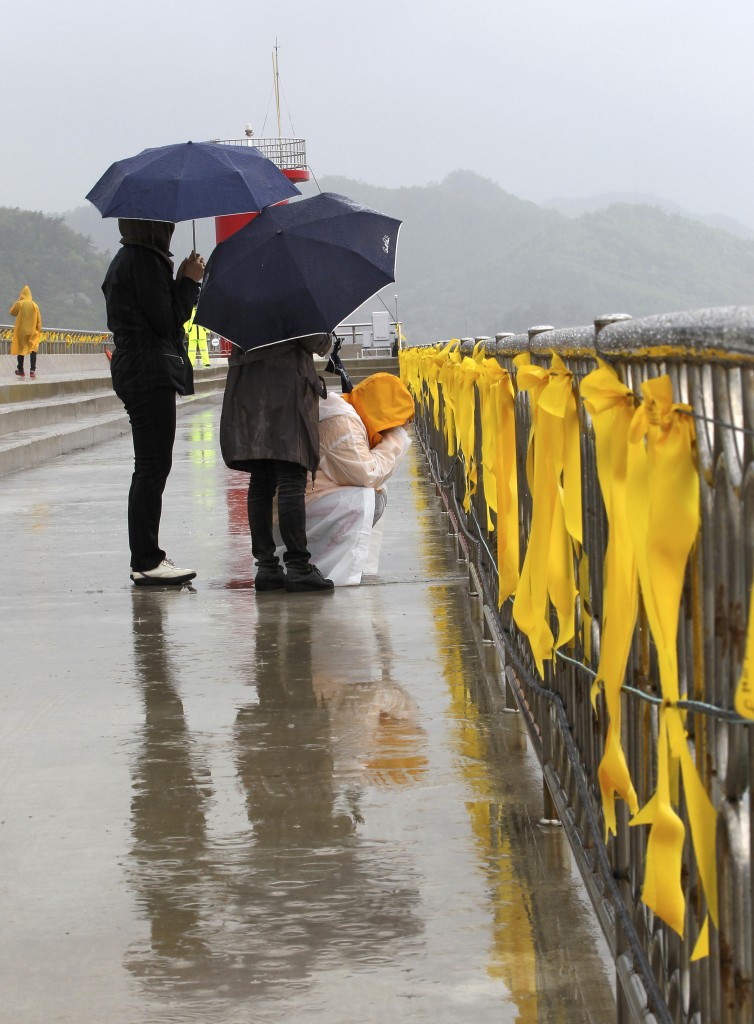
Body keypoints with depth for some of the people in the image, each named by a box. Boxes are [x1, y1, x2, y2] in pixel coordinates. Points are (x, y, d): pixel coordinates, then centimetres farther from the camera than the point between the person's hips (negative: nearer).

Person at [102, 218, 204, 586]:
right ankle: (146, 562, -8)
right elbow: (167, 322, -15)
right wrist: (189, 281, -6)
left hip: (134, 371, 11)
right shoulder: (144, 261, -15)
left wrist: (183, 281, 11)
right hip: (150, 372, -11)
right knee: (153, 468, -9)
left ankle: (146, 559, 17)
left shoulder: (126, 260, 17)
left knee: (151, 468, 13)